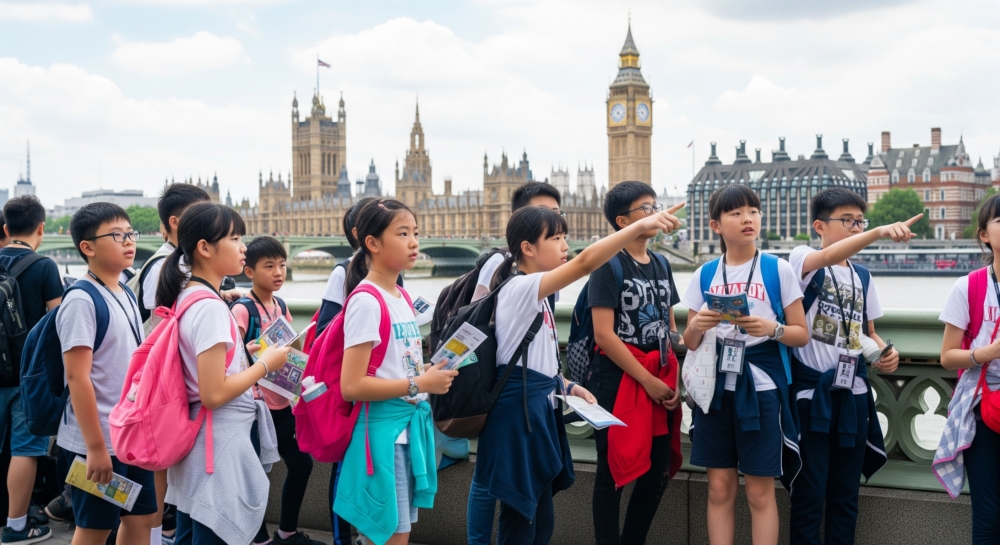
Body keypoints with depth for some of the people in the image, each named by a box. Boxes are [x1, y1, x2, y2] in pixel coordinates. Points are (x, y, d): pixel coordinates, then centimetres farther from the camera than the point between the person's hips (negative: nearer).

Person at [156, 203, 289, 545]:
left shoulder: (186, 297, 9)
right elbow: (214, 394, -24)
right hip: (220, 446, -10)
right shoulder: (210, 308, -20)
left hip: (197, 441, 10)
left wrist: (247, 358, 12)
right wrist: (266, 364, -13)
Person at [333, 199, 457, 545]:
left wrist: (433, 376, 4)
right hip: (382, 429, -9)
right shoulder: (366, 301, -16)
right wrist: (419, 384, -21)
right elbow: (351, 386, -22)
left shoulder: (403, 298, 11)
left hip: (410, 425, 9)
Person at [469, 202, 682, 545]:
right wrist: (642, 225, -34)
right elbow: (586, 262, -31)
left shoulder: (535, 295, 14)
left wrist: (567, 387, 6)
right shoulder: (520, 288, -17)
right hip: (518, 413, -10)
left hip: (539, 409, 10)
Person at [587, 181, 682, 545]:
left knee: (658, 472, 10)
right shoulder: (610, 265, -9)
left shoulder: (661, 265, 12)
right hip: (618, 381, -7)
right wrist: (648, 381, -15)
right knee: (614, 471, 1)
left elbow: (670, 327, 15)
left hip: (660, 383, 7)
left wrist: (675, 380, 1)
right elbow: (603, 333, -16)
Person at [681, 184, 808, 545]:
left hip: (760, 386, -3)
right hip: (716, 386, 3)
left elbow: (802, 335, 0)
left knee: (760, 491, 2)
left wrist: (772, 329, -20)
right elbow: (691, 344, 10)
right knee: (720, 487, 7)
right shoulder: (705, 275, 5)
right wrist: (696, 327, -13)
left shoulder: (778, 269, -2)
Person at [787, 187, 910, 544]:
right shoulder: (802, 257, -5)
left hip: (852, 394, 5)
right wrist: (880, 232, -41)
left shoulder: (862, 276, 12)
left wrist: (886, 353, -3)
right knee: (809, 492, -1)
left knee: (846, 493, 11)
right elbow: (829, 256, -28)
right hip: (812, 392, -5)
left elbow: (868, 332, 19)